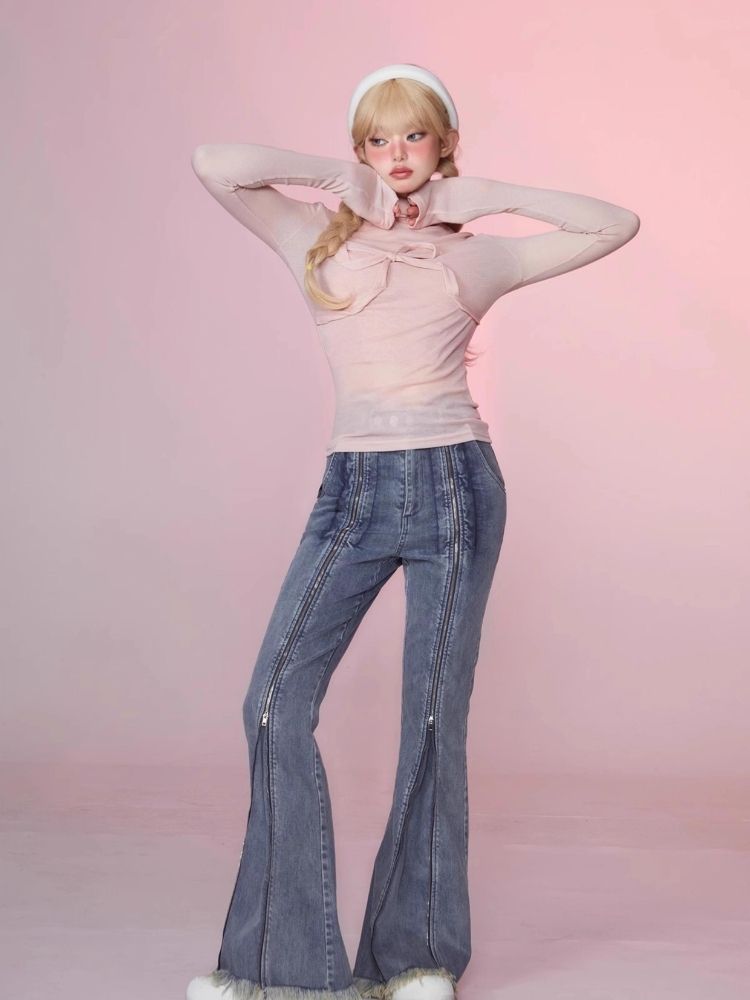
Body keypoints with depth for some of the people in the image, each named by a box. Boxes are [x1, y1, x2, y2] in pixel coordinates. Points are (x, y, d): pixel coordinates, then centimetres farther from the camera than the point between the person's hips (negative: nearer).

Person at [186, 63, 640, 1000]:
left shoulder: (476, 257, 10)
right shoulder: (322, 244, 9)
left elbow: (618, 224, 14)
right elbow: (213, 164, 0)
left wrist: (491, 195, 8)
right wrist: (338, 181, 4)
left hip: (455, 484, 0)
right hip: (352, 489, 1)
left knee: (435, 717, 3)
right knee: (276, 704, -7)